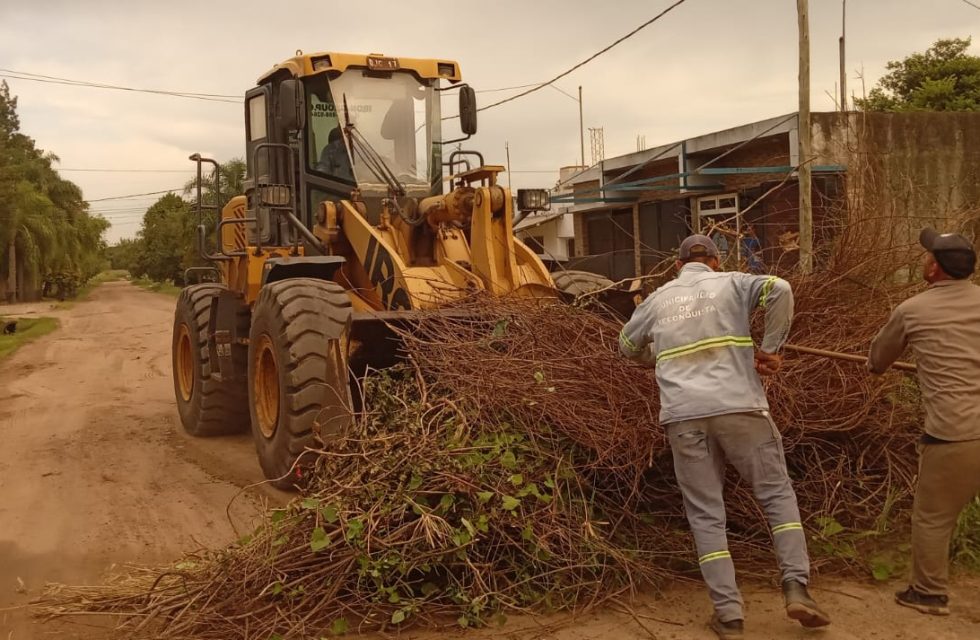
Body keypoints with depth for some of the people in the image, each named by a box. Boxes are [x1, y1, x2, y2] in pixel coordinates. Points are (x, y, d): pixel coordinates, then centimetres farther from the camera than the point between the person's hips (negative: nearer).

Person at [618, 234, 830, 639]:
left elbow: (627, 346, 32)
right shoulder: (730, 283, 11)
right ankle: (796, 588, 1)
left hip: (684, 416, 2)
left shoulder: (659, 299, 20)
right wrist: (771, 349, -1)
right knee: (776, 493, 12)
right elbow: (779, 289, -8)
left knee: (706, 515, 7)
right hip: (738, 407, -2)